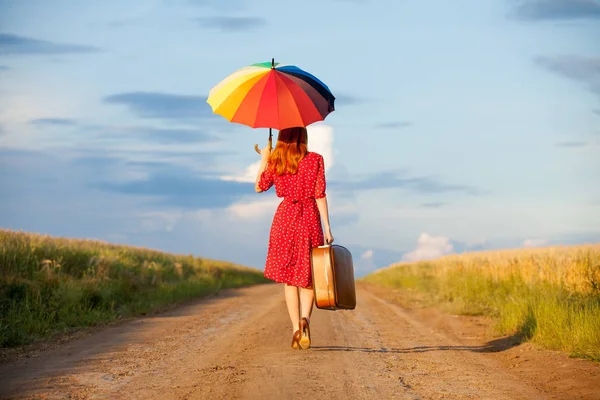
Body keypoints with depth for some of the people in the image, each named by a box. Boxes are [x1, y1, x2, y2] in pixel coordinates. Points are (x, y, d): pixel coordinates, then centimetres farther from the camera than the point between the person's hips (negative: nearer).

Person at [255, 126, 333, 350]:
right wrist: (327, 228, -3)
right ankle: (305, 318, -16)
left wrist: (263, 160, 23)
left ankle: (296, 328, 1)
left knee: (289, 279, 7)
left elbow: (259, 187, 12)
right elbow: (320, 195, -6)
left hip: (284, 218, 1)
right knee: (308, 276, 8)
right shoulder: (315, 159, -3)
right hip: (310, 219, -1)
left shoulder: (274, 161, 2)